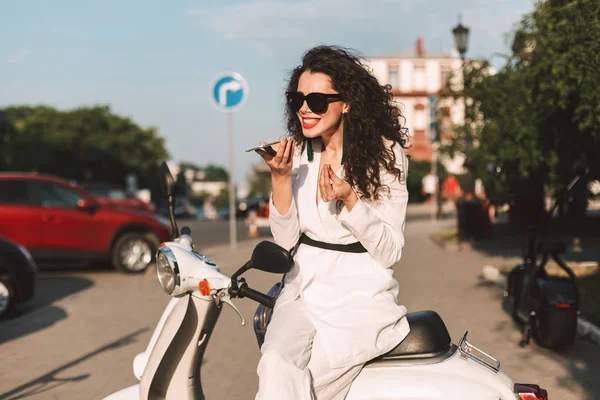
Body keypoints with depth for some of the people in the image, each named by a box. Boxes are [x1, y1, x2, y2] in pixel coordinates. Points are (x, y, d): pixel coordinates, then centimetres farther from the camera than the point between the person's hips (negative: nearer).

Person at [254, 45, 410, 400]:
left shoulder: (384, 153, -7)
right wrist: (280, 176, -11)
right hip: (305, 289, 4)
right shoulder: (299, 152, 5)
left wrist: (349, 200, -24)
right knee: (277, 363, -26)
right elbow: (285, 240, 2)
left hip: (361, 295, -3)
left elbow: (390, 251, -9)